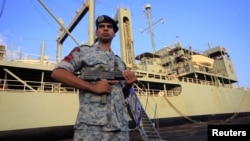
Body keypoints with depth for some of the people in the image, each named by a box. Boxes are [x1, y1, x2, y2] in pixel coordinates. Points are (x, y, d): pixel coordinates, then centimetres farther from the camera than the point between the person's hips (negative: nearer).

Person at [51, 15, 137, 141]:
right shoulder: (83, 51, 6)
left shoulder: (120, 62, 18)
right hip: (91, 124, -4)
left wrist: (128, 84, -3)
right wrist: (93, 87, -13)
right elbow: (57, 73, -5)